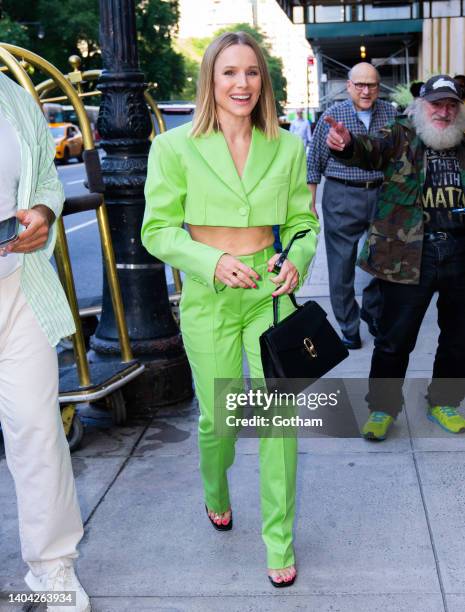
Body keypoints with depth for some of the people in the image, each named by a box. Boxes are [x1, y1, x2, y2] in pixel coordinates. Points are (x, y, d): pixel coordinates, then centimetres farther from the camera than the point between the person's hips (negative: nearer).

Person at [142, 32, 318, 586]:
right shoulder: (175, 147, -5)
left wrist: (297, 259, -11)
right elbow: (158, 229, -4)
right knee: (217, 418, 11)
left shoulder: (286, 148, 3)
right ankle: (215, 494, 46)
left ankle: (279, 540, 18)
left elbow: (303, 220, 10)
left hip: (270, 292, 2)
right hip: (208, 296, -1)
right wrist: (213, 262, -19)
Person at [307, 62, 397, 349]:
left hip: (382, 194, 3)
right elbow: (314, 163, 0)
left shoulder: (391, 113, 5)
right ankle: (348, 327, 16)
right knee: (342, 266, 2)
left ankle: (373, 313, 33)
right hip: (342, 198, -3)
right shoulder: (332, 115, -2)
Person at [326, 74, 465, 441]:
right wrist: (346, 143, -42)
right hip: (408, 255, -4)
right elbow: (370, 152, -20)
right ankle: (383, 407, 21)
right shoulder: (402, 137, -1)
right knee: (396, 339, 3)